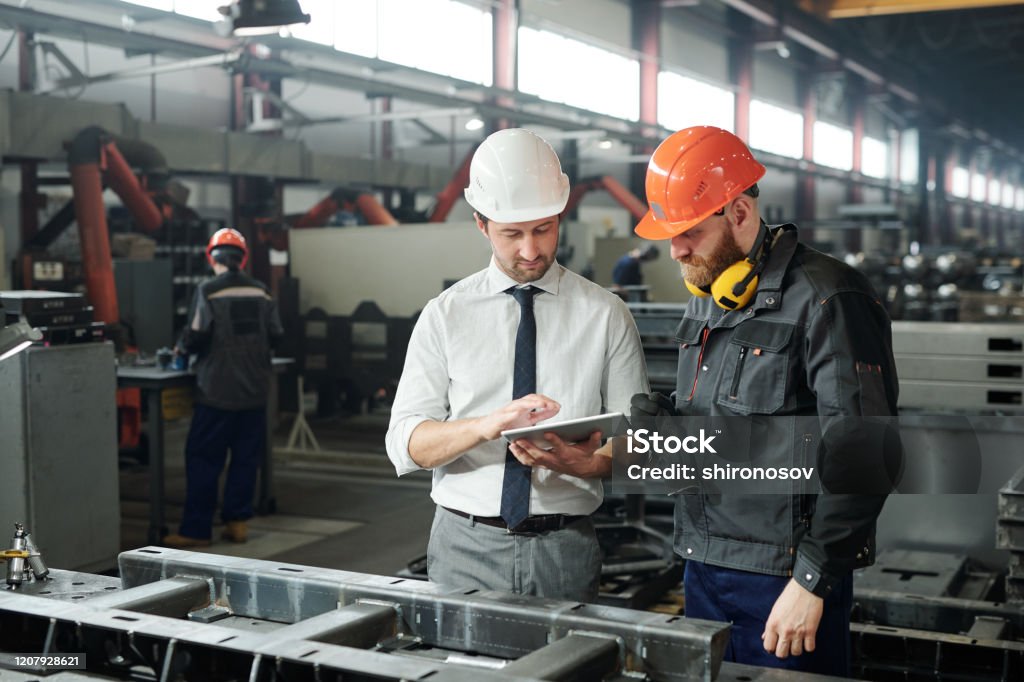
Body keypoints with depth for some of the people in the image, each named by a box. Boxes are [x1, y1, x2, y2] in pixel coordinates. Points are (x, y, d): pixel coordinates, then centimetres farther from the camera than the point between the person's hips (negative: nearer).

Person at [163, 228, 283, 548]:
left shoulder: (209, 291, -9)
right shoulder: (260, 291, 3)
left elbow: (197, 334, -15)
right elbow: (275, 333, 3)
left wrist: (183, 348, 6)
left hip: (218, 391, -4)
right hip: (254, 390, 4)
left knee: (203, 459, 2)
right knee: (246, 458, 11)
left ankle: (196, 529, 4)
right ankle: (237, 521, 15)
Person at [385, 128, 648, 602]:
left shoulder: (606, 315, 2)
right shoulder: (444, 315, 1)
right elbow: (404, 444, -5)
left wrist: (589, 463, -21)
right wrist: (487, 425, -23)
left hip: (565, 550, 0)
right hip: (465, 546, 0)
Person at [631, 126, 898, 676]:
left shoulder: (827, 299, -14)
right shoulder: (705, 297, 13)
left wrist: (812, 580, -18)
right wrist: (666, 420, 0)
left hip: (784, 575, -7)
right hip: (703, 568, 8)